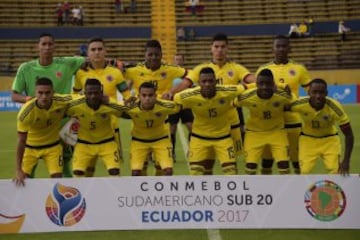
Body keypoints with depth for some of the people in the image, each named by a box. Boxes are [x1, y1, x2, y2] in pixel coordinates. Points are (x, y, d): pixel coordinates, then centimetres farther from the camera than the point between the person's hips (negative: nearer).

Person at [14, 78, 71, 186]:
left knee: (57, 176, -10)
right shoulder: (26, 112, -31)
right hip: (30, 147, -1)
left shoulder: (62, 102, -26)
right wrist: (18, 170, -25)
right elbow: (21, 141, -24)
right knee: (22, 178, -7)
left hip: (53, 146, 1)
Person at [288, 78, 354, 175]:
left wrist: (346, 161, -24)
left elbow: (349, 135, -22)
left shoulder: (335, 107, -29)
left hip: (329, 139, 0)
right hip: (307, 139, 1)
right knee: (305, 173, -5)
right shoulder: (300, 104, -29)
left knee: (336, 173, -11)